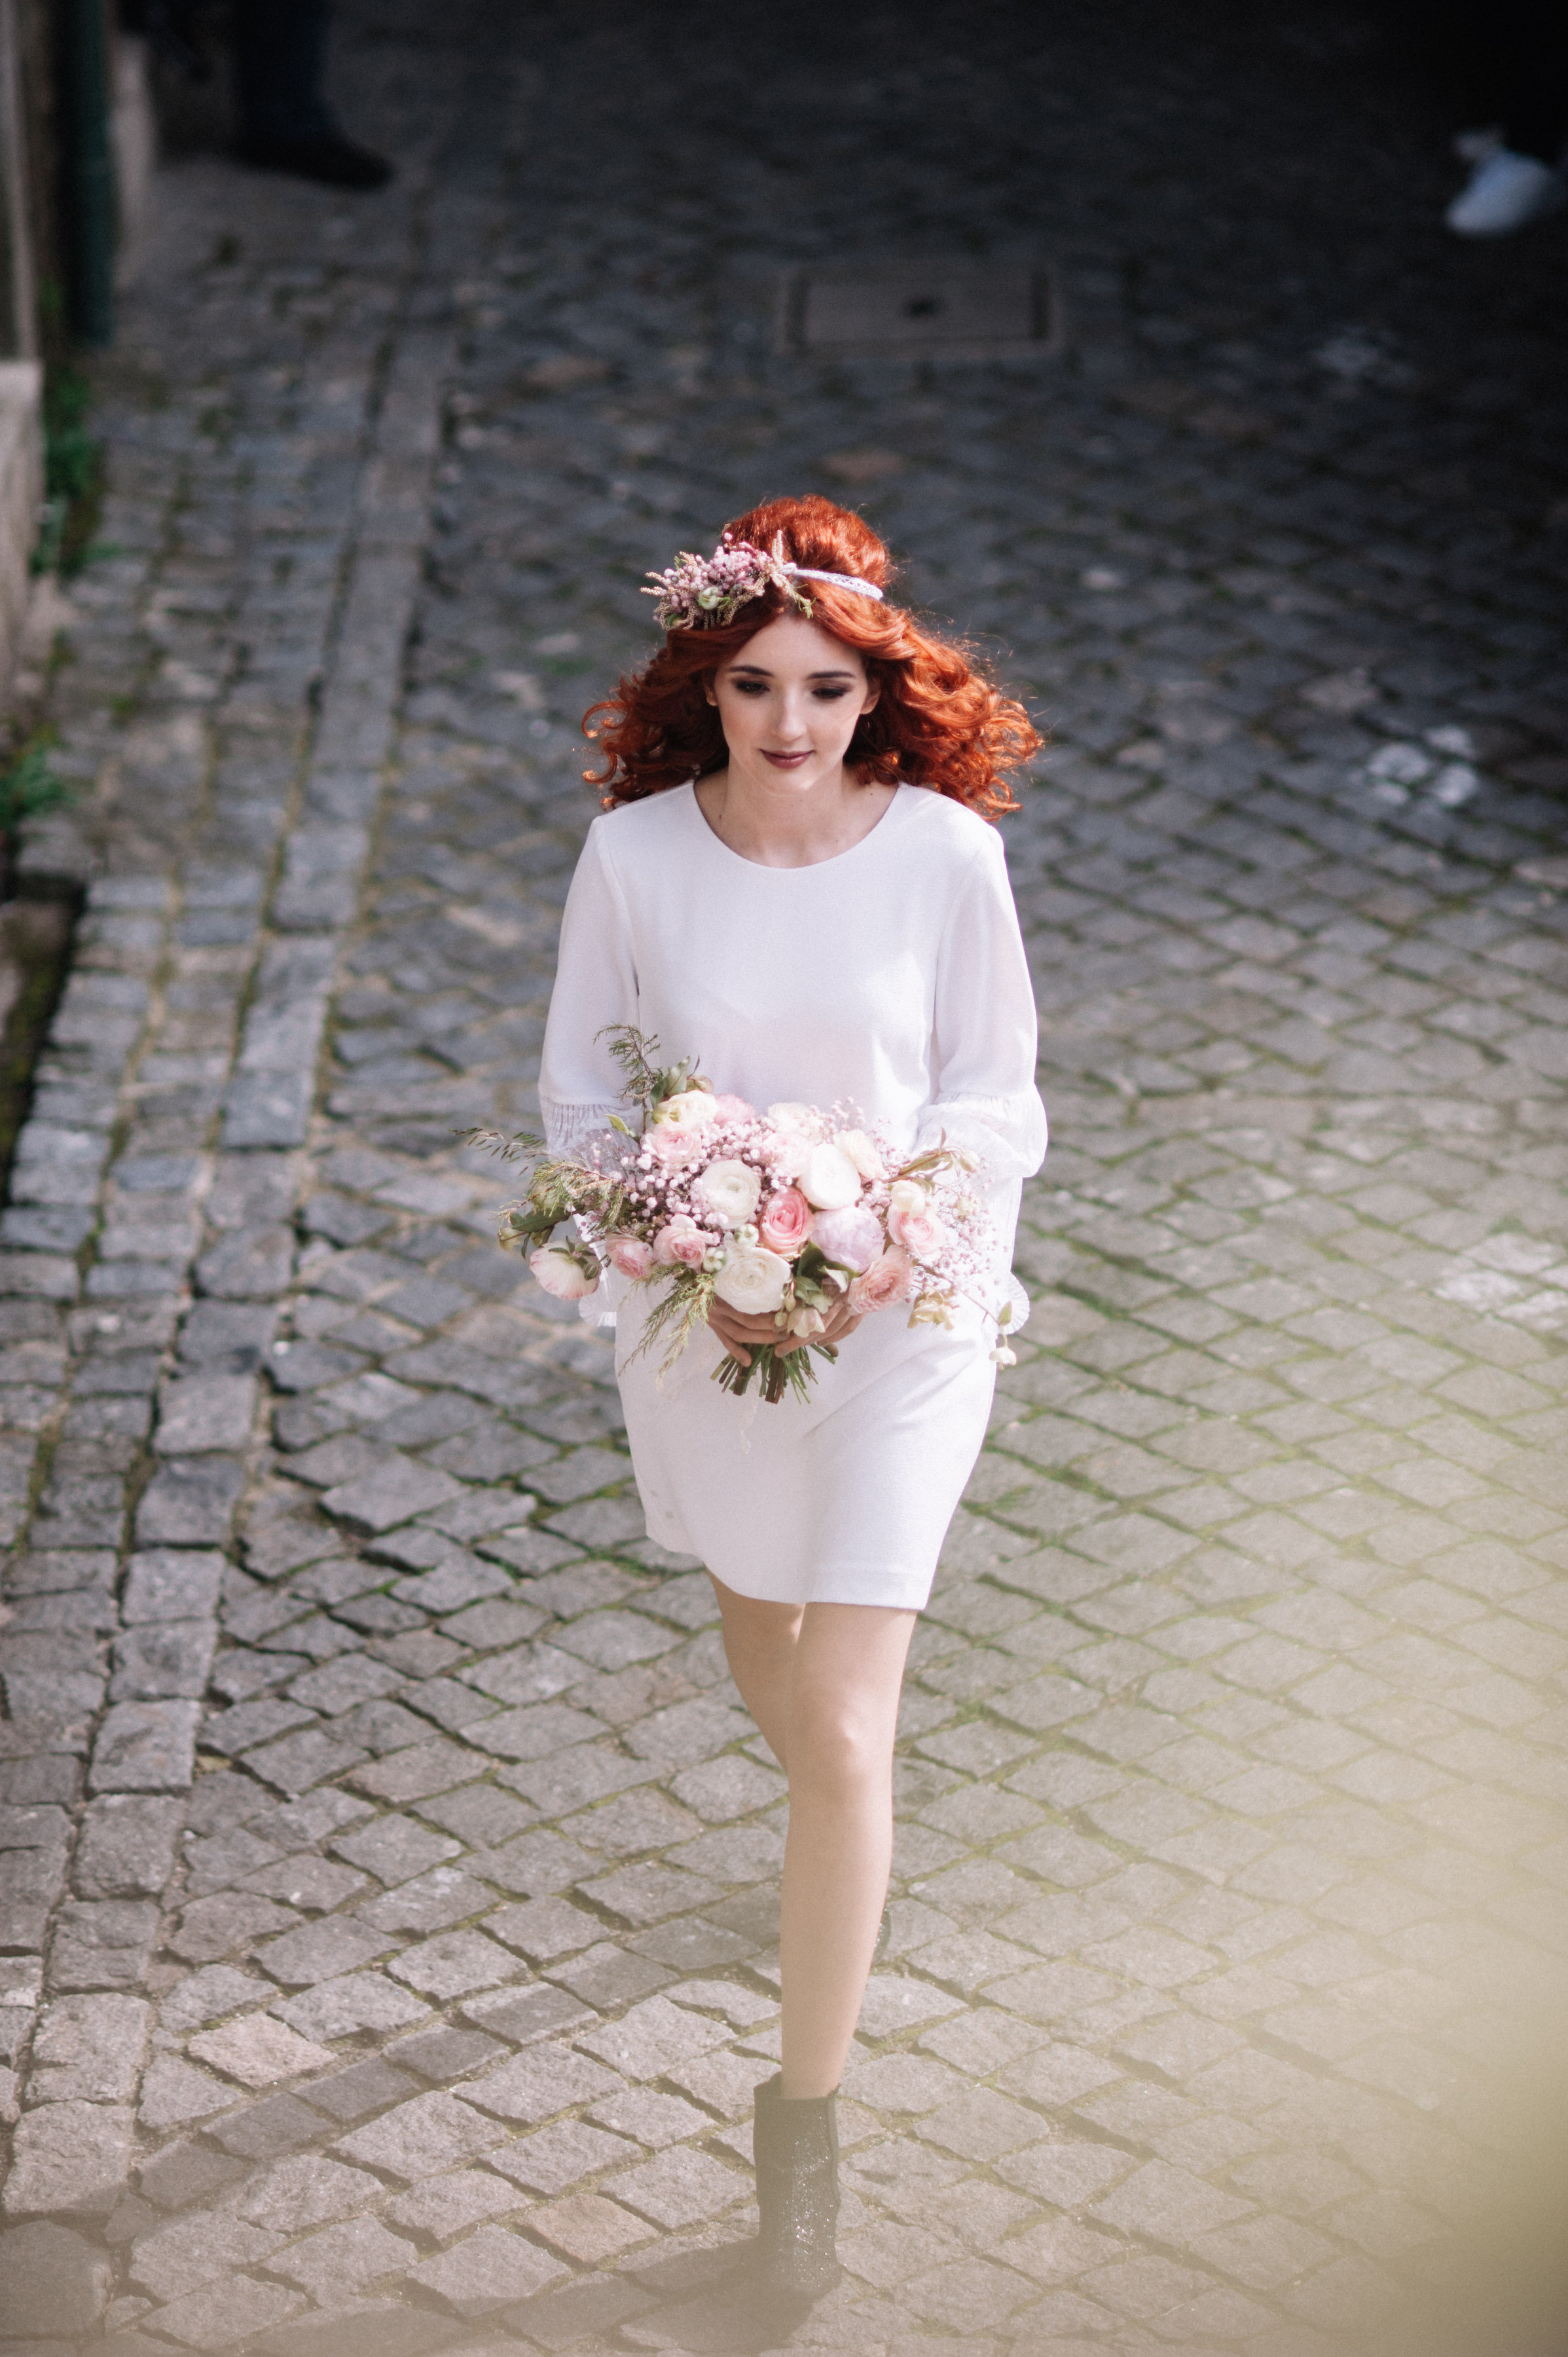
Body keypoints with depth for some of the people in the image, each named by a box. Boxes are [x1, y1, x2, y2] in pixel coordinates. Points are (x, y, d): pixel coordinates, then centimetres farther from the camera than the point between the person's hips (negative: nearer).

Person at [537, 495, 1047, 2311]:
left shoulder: (946, 852, -15)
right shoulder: (634, 852, -11)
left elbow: (993, 1101, -5)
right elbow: (580, 1091, -1)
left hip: (897, 1317, -3)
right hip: (698, 1313, 3)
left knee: (840, 1737, -8)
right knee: (758, 1625, 26)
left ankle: (804, 2118, 6)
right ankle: (841, 1850, 59)